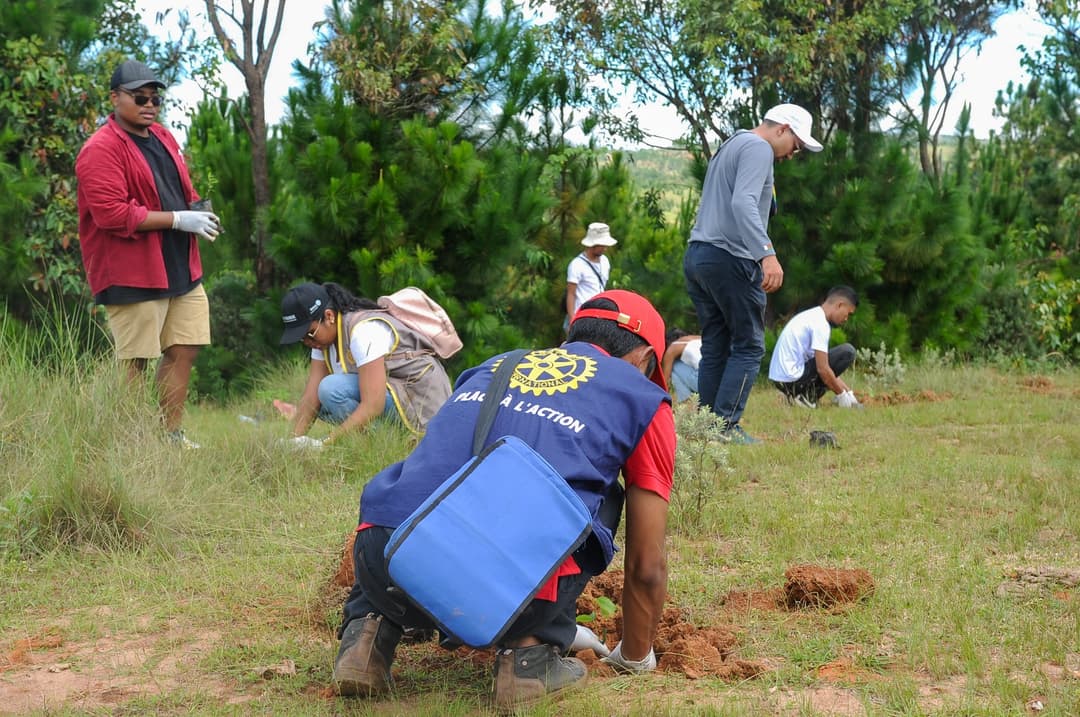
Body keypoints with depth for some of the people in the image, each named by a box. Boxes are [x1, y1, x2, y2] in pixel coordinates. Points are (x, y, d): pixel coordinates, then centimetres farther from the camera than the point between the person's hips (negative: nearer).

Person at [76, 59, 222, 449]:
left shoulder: (163, 138, 15)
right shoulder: (100, 150, -12)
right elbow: (111, 213, -21)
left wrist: (199, 210, 3)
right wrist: (178, 219, -19)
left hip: (181, 268, 9)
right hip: (132, 274, -8)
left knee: (184, 351, 11)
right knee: (134, 364, -4)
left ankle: (172, 434, 22)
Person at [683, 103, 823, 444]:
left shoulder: (729, 146, 24)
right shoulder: (758, 148, -7)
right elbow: (743, 203, -22)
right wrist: (767, 254, -32)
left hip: (696, 256, 9)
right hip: (729, 257, -9)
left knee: (714, 347, 9)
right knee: (749, 347, -4)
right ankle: (726, 426, -10)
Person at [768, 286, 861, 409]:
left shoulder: (812, 316, 17)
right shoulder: (820, 324, -13)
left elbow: (823, 366, 20)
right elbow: (823, 369, -18)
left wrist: (848, 392, 18)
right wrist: (842, 394, -5)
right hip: (792, 377, -10)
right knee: (847, 352, -10)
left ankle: (798, 393, 10)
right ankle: (806, 394, -8)